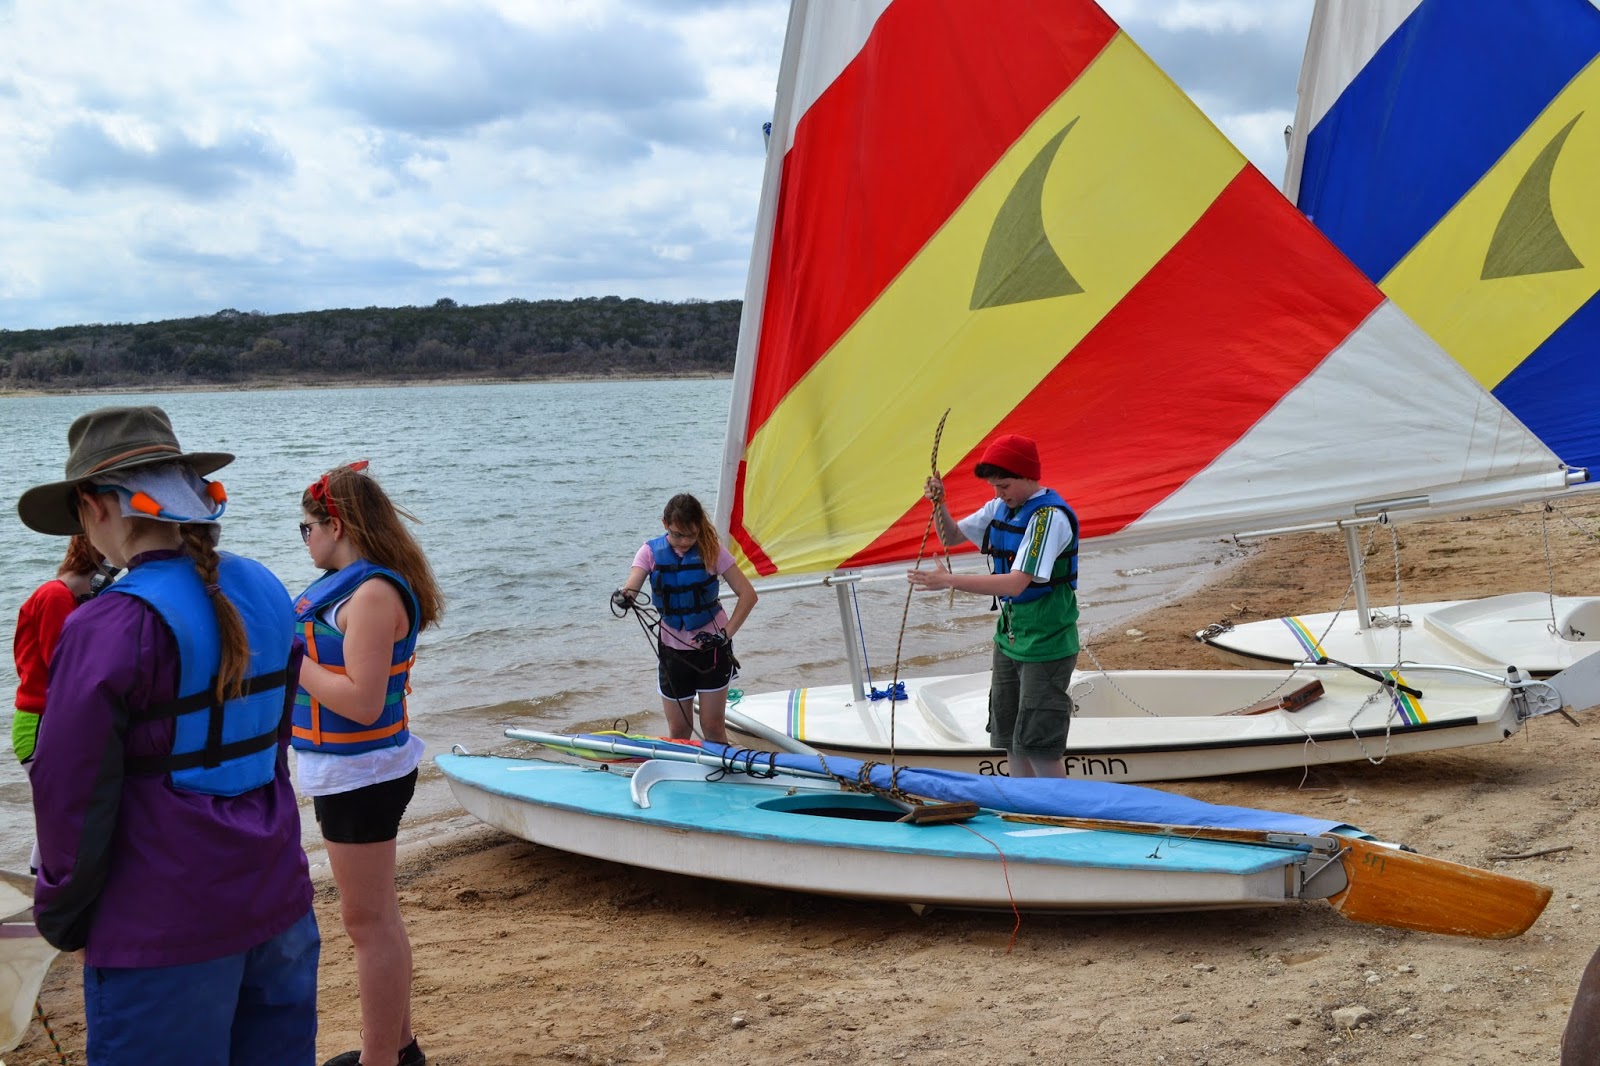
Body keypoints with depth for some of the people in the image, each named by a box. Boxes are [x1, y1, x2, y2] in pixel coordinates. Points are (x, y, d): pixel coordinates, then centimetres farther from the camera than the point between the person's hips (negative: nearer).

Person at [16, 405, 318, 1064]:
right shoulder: (264, 594, 3)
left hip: (165, 932, -6)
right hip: (279, 905, 6)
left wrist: (65, 922, 1)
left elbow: (74, 800, -13)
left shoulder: (109, 629, -18)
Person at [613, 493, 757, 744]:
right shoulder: (651, 552, -5)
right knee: (678, 730, 6)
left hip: (711, 646, -2)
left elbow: (748, 594, -10)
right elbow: (630, 587, -21)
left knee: (713, 726, 0)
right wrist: (623, 597, -44)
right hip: (673, 647, 2)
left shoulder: (711, 549, -10)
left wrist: (726, 633, -17)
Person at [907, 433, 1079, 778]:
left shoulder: (1050, 516, -20)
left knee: (1038, 746, -7)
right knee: (1009, 740, 12)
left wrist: (949, 580, -29)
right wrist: (939, 505, -4)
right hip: (1009, 639, 8)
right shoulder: (1000, 507, 6)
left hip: (1046, 646, -8)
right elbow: (952, 537, 17)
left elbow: (1016, 582, -28)